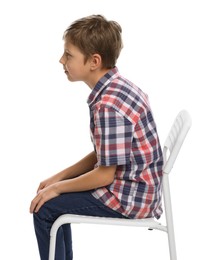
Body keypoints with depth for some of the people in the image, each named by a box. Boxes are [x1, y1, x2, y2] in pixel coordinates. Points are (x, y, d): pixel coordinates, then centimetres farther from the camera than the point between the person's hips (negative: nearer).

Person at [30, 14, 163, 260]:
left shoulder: (108, 106, -27)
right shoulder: (118, 86, 4)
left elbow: (104, 175, -22)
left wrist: (57, 188, -9)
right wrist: (58, 178, 8)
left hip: (129, 196, -10)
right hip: (138, 185, 10)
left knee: (45, 209, -3)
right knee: (58, 197, 23)